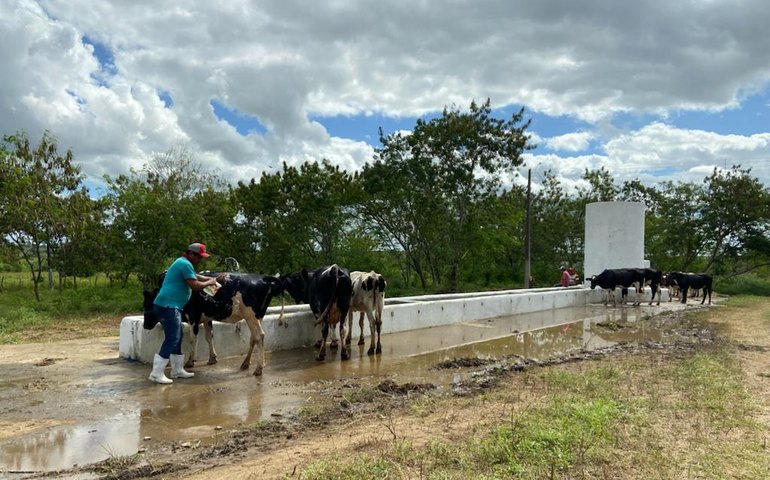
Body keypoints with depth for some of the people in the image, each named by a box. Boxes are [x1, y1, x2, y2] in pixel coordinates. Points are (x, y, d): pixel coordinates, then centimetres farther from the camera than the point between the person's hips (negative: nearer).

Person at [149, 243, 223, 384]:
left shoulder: (183, 263, 20)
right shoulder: (185, 264, -13)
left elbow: (197, 277, 30)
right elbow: (195, 285, -17)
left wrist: (215, 279, 23)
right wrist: (210, 282, -2)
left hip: (170, 306, 11)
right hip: (168, 306, -11)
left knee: (177, 338, 16)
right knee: (172, 339, -11)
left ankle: (177, 370, 24)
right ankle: (157, 373, -9)